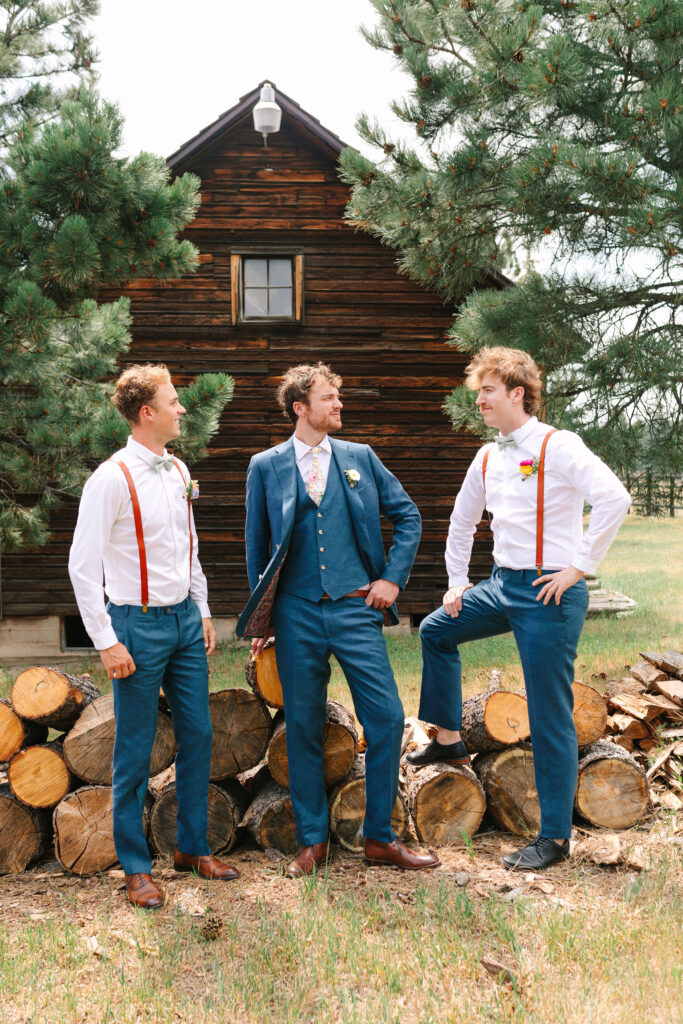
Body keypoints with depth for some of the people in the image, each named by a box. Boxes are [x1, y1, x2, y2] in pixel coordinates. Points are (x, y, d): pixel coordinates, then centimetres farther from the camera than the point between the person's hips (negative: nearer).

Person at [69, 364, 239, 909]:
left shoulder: (179, 471, 8)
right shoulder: (112, 479, -14)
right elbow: (83, 566, -14)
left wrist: (203, 612, 15)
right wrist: (107, 643, -15)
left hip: (185, 620, 7)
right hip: (138, 623, -7)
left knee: (197, 736, 11)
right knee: (135, 751, 2)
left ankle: (193, 847, 27)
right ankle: (136, 867, 16)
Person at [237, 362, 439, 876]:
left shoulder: (360, 458, 7)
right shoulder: (266, 467, 5)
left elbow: (408, 516, 13)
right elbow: (256, 545, 11)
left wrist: (392, 578, 3)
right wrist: (261, 615, 9)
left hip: (356, 608, 1)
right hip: (297, 614, -1)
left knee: (387, 718, -5)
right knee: (303, 728, 5)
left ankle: (380, 838, 11)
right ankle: (313, 841, 19)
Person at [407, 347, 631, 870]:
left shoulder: (558, 447, -13)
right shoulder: (488, 458, 11)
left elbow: (614, 498, -26)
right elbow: (463, 521, 25)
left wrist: (578, 568, -22)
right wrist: (457, 583, 22)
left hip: (549, 593, -8)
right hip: (502, 585, 8)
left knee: (551, 717, -2)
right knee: (436, 630, 20)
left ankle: (555, 837, 8)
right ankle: (449, 739, 32)